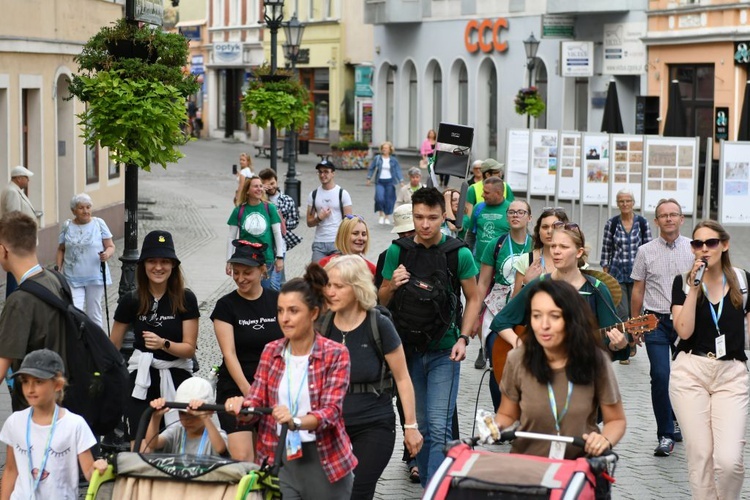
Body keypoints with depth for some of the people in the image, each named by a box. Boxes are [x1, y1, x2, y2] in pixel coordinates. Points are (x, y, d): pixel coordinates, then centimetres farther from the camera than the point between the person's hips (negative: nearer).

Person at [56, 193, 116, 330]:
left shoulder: (99, 224, 0)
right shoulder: (67, 226, 4)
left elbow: (111, 246, 2)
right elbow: (61, 249, 12)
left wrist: (107, 254, -20)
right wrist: (58, 269, 2)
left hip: (95, 277, -1)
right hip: (73, 278, 1)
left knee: (94, 313, 6)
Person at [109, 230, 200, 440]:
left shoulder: (185, 299, -4)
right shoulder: (132, 300, -1)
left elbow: (189, 348, -6)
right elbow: (113, 346, 6)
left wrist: (164, 344, -24)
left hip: (176, 379, 0)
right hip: (142, 379, 0)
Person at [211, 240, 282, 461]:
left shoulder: (277, 301, 5)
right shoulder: (226, 306, -2)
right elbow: (229, 354, -9)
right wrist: (247, 389, -20)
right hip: (236, 389, -2)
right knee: (241, 458, -13)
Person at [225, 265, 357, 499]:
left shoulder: (335, 354, -7)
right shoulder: (271, 352, 6)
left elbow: (330, 411, -16)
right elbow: (257, 400, 2)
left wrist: (296, 422, -36)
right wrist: (241, 405, -22)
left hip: (323, 460, -2)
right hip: (278, 459, 2)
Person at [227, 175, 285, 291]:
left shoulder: (270, 208, -1)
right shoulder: (239, 210, -1)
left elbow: (277, 234, 2)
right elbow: (231, 237, 4)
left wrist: (280, 257, 0)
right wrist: (229, 261, 2)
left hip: (267, 259, 0)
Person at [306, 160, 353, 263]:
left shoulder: (343, 194, 1)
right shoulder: (313, 195, 10)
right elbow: (309, 223, 12)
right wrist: (319, 218, -9)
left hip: (338, 243, -3)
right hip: (319, 243, 3)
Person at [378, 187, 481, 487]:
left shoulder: (459, 254, -6)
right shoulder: (397, 251, 0)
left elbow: (473, 299, 4)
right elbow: (382, 301, 7)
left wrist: (463, 339, -8)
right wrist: (392, 285, -15)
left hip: (444, 352, -3)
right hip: (407, 349, 3)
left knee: (439, 428, -9)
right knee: (417, 425, 11)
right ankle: (426, 482, 24)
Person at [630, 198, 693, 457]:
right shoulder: (646, 251, 3)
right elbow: (638, 290, 8)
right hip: (656, 320, -1)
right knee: (660, 375, -11)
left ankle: (677, 420, 32)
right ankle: (666, 435, -4)